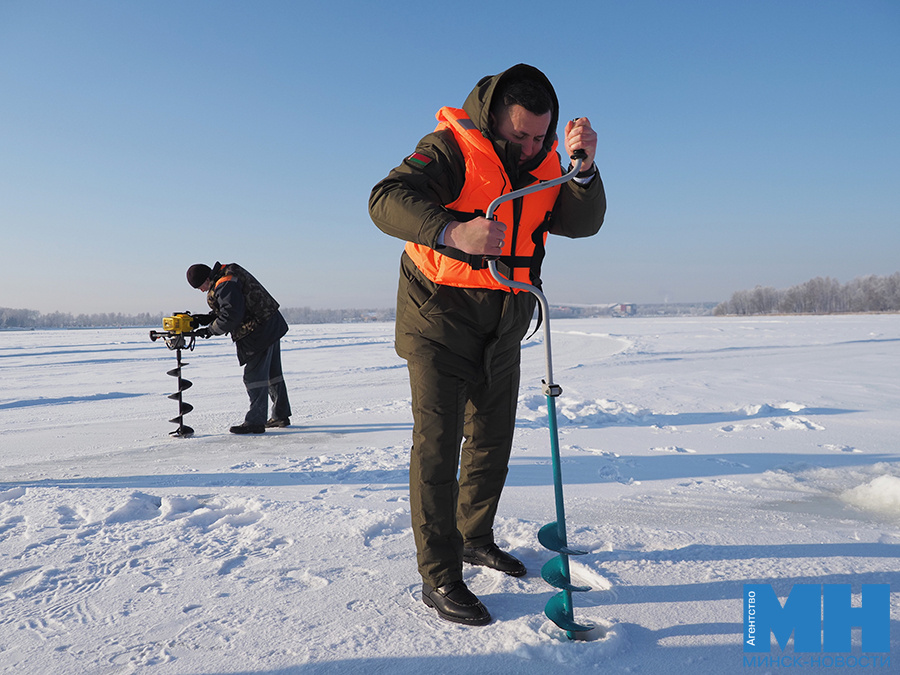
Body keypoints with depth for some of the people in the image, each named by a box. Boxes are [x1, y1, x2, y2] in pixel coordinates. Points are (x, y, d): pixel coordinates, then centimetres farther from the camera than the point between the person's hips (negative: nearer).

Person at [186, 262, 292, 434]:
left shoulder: (224, 285, -19)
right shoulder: (230, 273, 14)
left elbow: (231, 315, -24)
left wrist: (210, 330, -11)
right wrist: (210, 317, 9)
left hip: (259, 334, -11)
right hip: (272, 326, 11)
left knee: (254, 376, -7)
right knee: (272, 373, 16)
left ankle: (255, 421, -3)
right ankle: (281, 416, 26)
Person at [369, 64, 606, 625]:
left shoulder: (544, 161, 3)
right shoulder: (451, 150, -16)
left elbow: (583, 223, -5)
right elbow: (387, 200, -31)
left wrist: (584, 167, -22)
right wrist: (452, 230, -48)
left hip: (503, 325, 7)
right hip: (440, 316, -6)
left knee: (493, 439, 15)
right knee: (438, 444, -7)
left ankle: (475, 537, 35)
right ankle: (439, 576, 5)